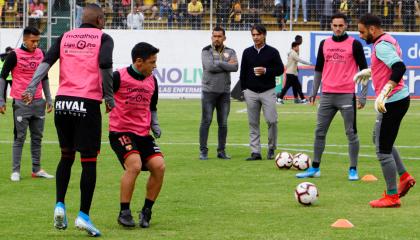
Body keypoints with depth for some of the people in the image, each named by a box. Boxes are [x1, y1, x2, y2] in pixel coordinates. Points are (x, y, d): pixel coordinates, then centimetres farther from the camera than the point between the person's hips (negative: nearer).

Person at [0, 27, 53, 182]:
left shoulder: (41, 54, 8)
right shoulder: (15, 55, -7)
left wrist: (49, 99, 16)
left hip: (38, 102, 5)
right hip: (21, 103, -5)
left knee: (37, 137, 8)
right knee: (20, 137, -3)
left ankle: (37, 169, 15)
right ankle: (15, 171, 2)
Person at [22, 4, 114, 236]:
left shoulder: (65, 37, 15)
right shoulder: (103, 38, 4)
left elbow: (46, 62, 2)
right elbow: (105, 66, -12)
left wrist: (31, 88, -4)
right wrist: (109, 98, -3)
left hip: (63, 101, 4)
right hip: (88, 103, -4)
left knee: (66, 156, 20)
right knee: (89, 161, 2)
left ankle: (60, 206, 9)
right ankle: (83, 216, -2)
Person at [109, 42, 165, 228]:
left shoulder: (152, 81, 10)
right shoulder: (118, 77, -11)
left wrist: (155, 125, 10)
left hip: (143, 134, 6)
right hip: (120, 131, -6)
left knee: (159, 166, -12)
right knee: (134, 164, -27)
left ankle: (146, 211, 4)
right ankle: (124, 212, -15)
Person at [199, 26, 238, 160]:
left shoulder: (230, 52, 8)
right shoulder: (206, 51, 0)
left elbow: (235, 67, -9)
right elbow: (210, 66, -18)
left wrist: (219, 64, -12)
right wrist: (226, 65, -9)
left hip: (224, 92, 3)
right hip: (209, 91, -3)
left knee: (223, 123, 6)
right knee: (206, 121, -3)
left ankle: (221, 151, 13)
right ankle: (203, 151, 1)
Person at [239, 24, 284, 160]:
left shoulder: (272, 52, 2)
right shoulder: (247, 52, 10)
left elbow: (280, 69, 2)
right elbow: (243, 72, 14)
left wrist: (266, 71, -13)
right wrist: (244, 89, 7)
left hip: (268, 91, -2)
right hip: (251, 92, 2)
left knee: (271, 120, -9)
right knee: (253, 123, 1)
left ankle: (271, 149, 8)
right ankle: (255, 152, 4)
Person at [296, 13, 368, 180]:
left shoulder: (354, 44, -2)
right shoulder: (324, 44, 11)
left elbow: (364, 70, -2)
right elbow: (318, 69, 19)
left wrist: (363, 95, -7)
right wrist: (314, 92, 14)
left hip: (347, 96, -4)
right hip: (327, 95, 4)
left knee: (351, 133, -1)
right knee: (319, 132, 6)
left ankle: (353, 170, 5)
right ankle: (315, 168, 13)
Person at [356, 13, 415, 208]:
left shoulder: (382, 45, -18)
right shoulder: (388, 41, 12)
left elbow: (399, 68, -32)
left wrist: (383, 94, -36)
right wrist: (368, 72, 36)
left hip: (392, 102, -11)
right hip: (400, 98, 11)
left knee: (383, 150, -2)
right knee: (379, 139, 26)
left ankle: (391, 197, 5)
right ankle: (405, 177, 24)